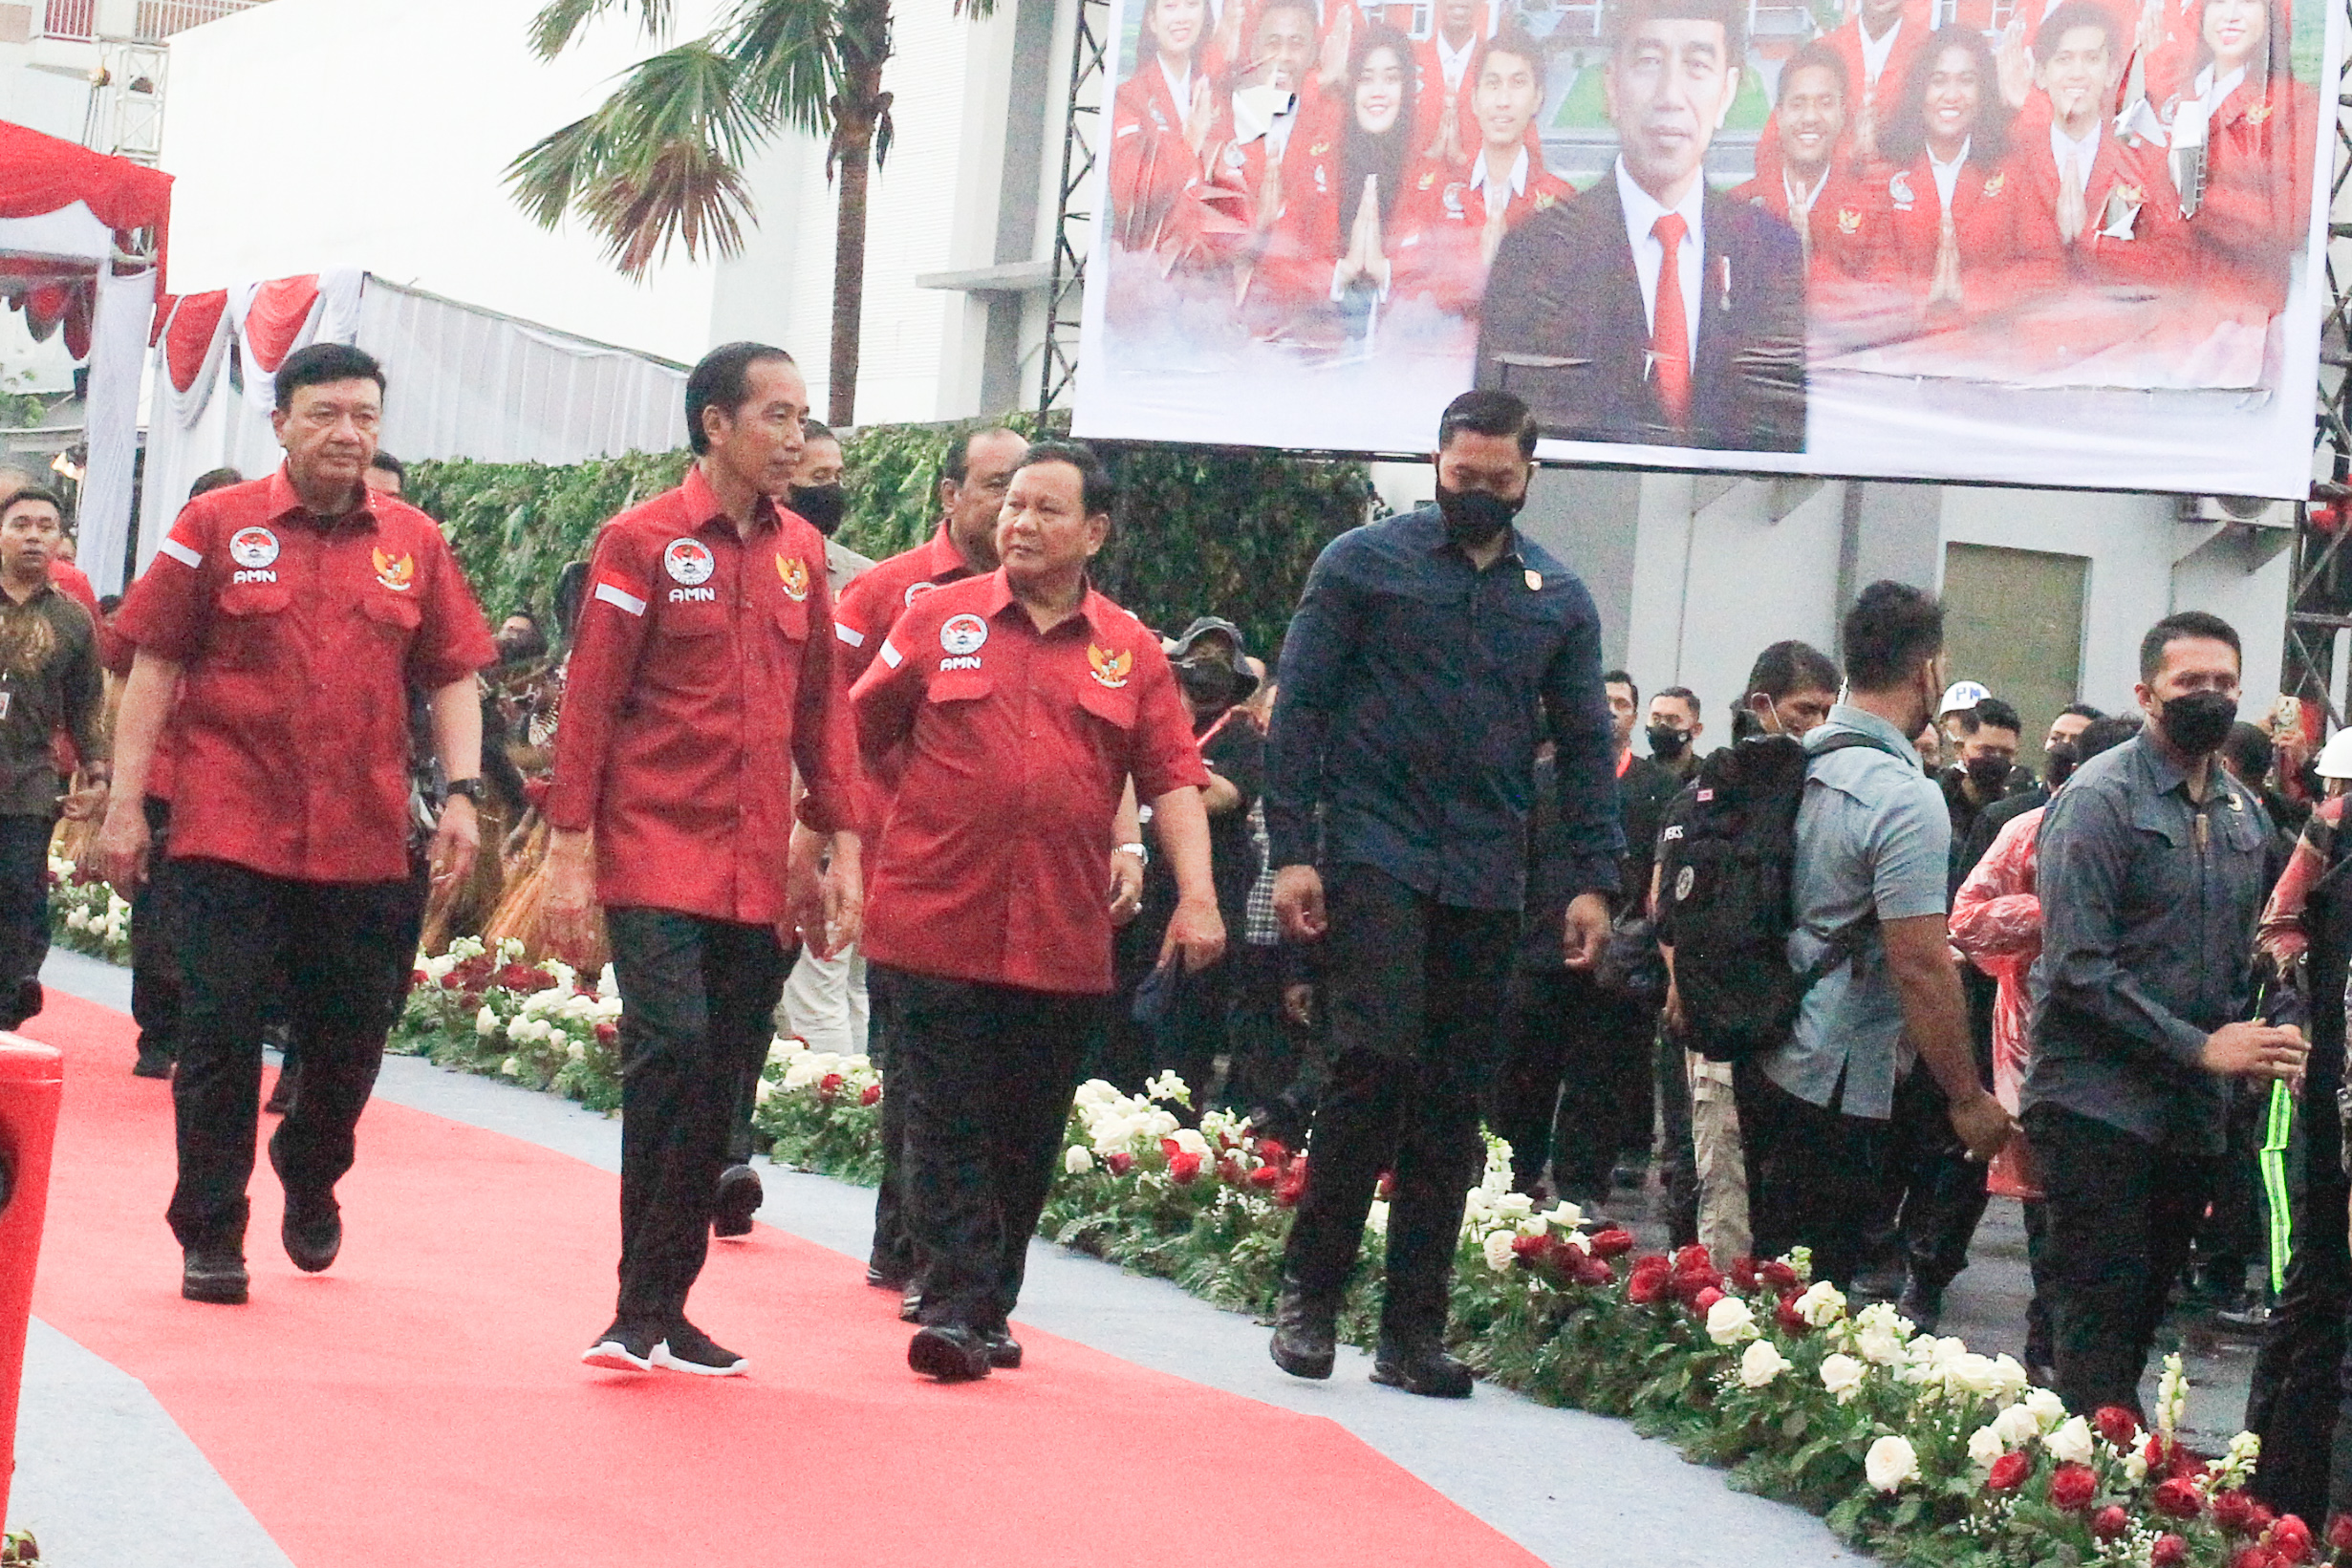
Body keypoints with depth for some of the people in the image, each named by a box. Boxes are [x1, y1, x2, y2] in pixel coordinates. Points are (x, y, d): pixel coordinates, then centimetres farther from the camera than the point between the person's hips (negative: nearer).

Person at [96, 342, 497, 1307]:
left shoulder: (415, 544, 8)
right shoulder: (217, 526, 1)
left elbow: (452, 677, 11)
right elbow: (154, 667, 1)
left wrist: (462, 793, -2)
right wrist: (125, 804, -3)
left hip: (365, 844, 3)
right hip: (228, 834, -3)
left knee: (352, 1041, 10)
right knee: (220, 1037, -2)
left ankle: (310, 1178, 38)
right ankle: (210, 1239, 8)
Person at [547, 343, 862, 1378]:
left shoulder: (800, 553, 12)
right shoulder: (643, 542, -3)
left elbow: (821, 705, 17)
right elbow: (589, 700, -4)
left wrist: (842, 843, 10)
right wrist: (570, 851, -8)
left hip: (758, 873, 5)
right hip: (656, 857, -5)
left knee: (721, 1094, 6)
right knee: (671, 1051, -17)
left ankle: (660, 1313, 15)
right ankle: (643, 1313, -10)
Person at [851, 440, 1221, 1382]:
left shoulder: (1131, 651, 9)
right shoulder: (939, 620, 6)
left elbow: (1173, 778, 6)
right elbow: (858, 735, 12)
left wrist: (1197, 894, -4)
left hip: (1064, 943, 2)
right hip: (935, 926, -2)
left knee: (1027, 1140, 7)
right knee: (947, 1130, -4)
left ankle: (990, 1308, 20)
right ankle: (955, 1308, -2)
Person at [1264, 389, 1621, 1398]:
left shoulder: (1558, 597, 11)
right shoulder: (1364, 562, 1)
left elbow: (1584, 746, 13)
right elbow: (1300, 707, -1)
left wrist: (1591, 879, 3)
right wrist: (1292, 850, -8)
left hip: (1487, 878, 4)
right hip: (1375, 852, -4)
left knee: (1452, 1103, 5)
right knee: (1377, 1057, -19)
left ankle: (1412, 1328, 11)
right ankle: (1309, 1291, -6)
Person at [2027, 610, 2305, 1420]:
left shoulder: (2243, 813, 13)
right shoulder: (2100, 800, -11)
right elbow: (2079, 969, -17)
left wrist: (2264, 1043, 0)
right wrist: (2201, 1048, -19)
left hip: (2192, 1112, 7)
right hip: (2099, 1103, -7)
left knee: (2141, 1318, 12)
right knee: (2100, 1319, -8)